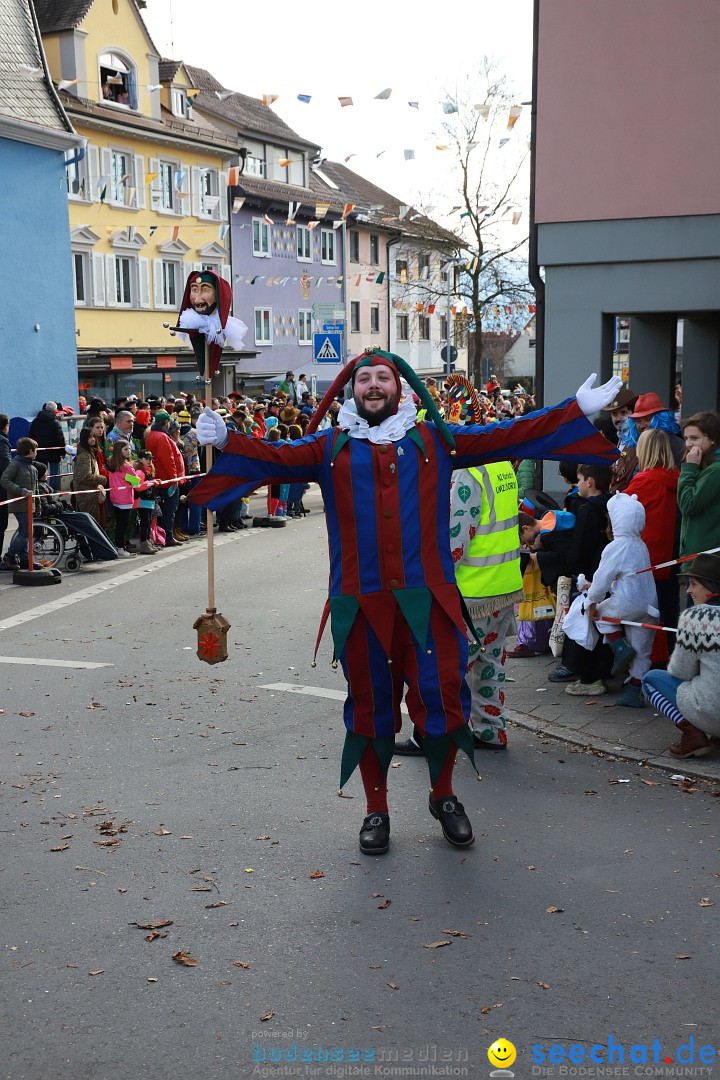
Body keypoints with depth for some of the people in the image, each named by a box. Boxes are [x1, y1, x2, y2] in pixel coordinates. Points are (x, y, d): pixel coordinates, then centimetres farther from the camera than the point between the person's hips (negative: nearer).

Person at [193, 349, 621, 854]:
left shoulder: (434, 440, 8)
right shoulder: (331, 447, 8)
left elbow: (507, 436, 6)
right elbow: (275, 457, -2)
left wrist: (579, 411, 1)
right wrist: (225, 441, -19)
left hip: (426, 598, 0)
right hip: (360, 603, 0)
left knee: (440, 698, 1)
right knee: (369, 704, 9)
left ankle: (444, 796, 27)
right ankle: (376, 809, 27)